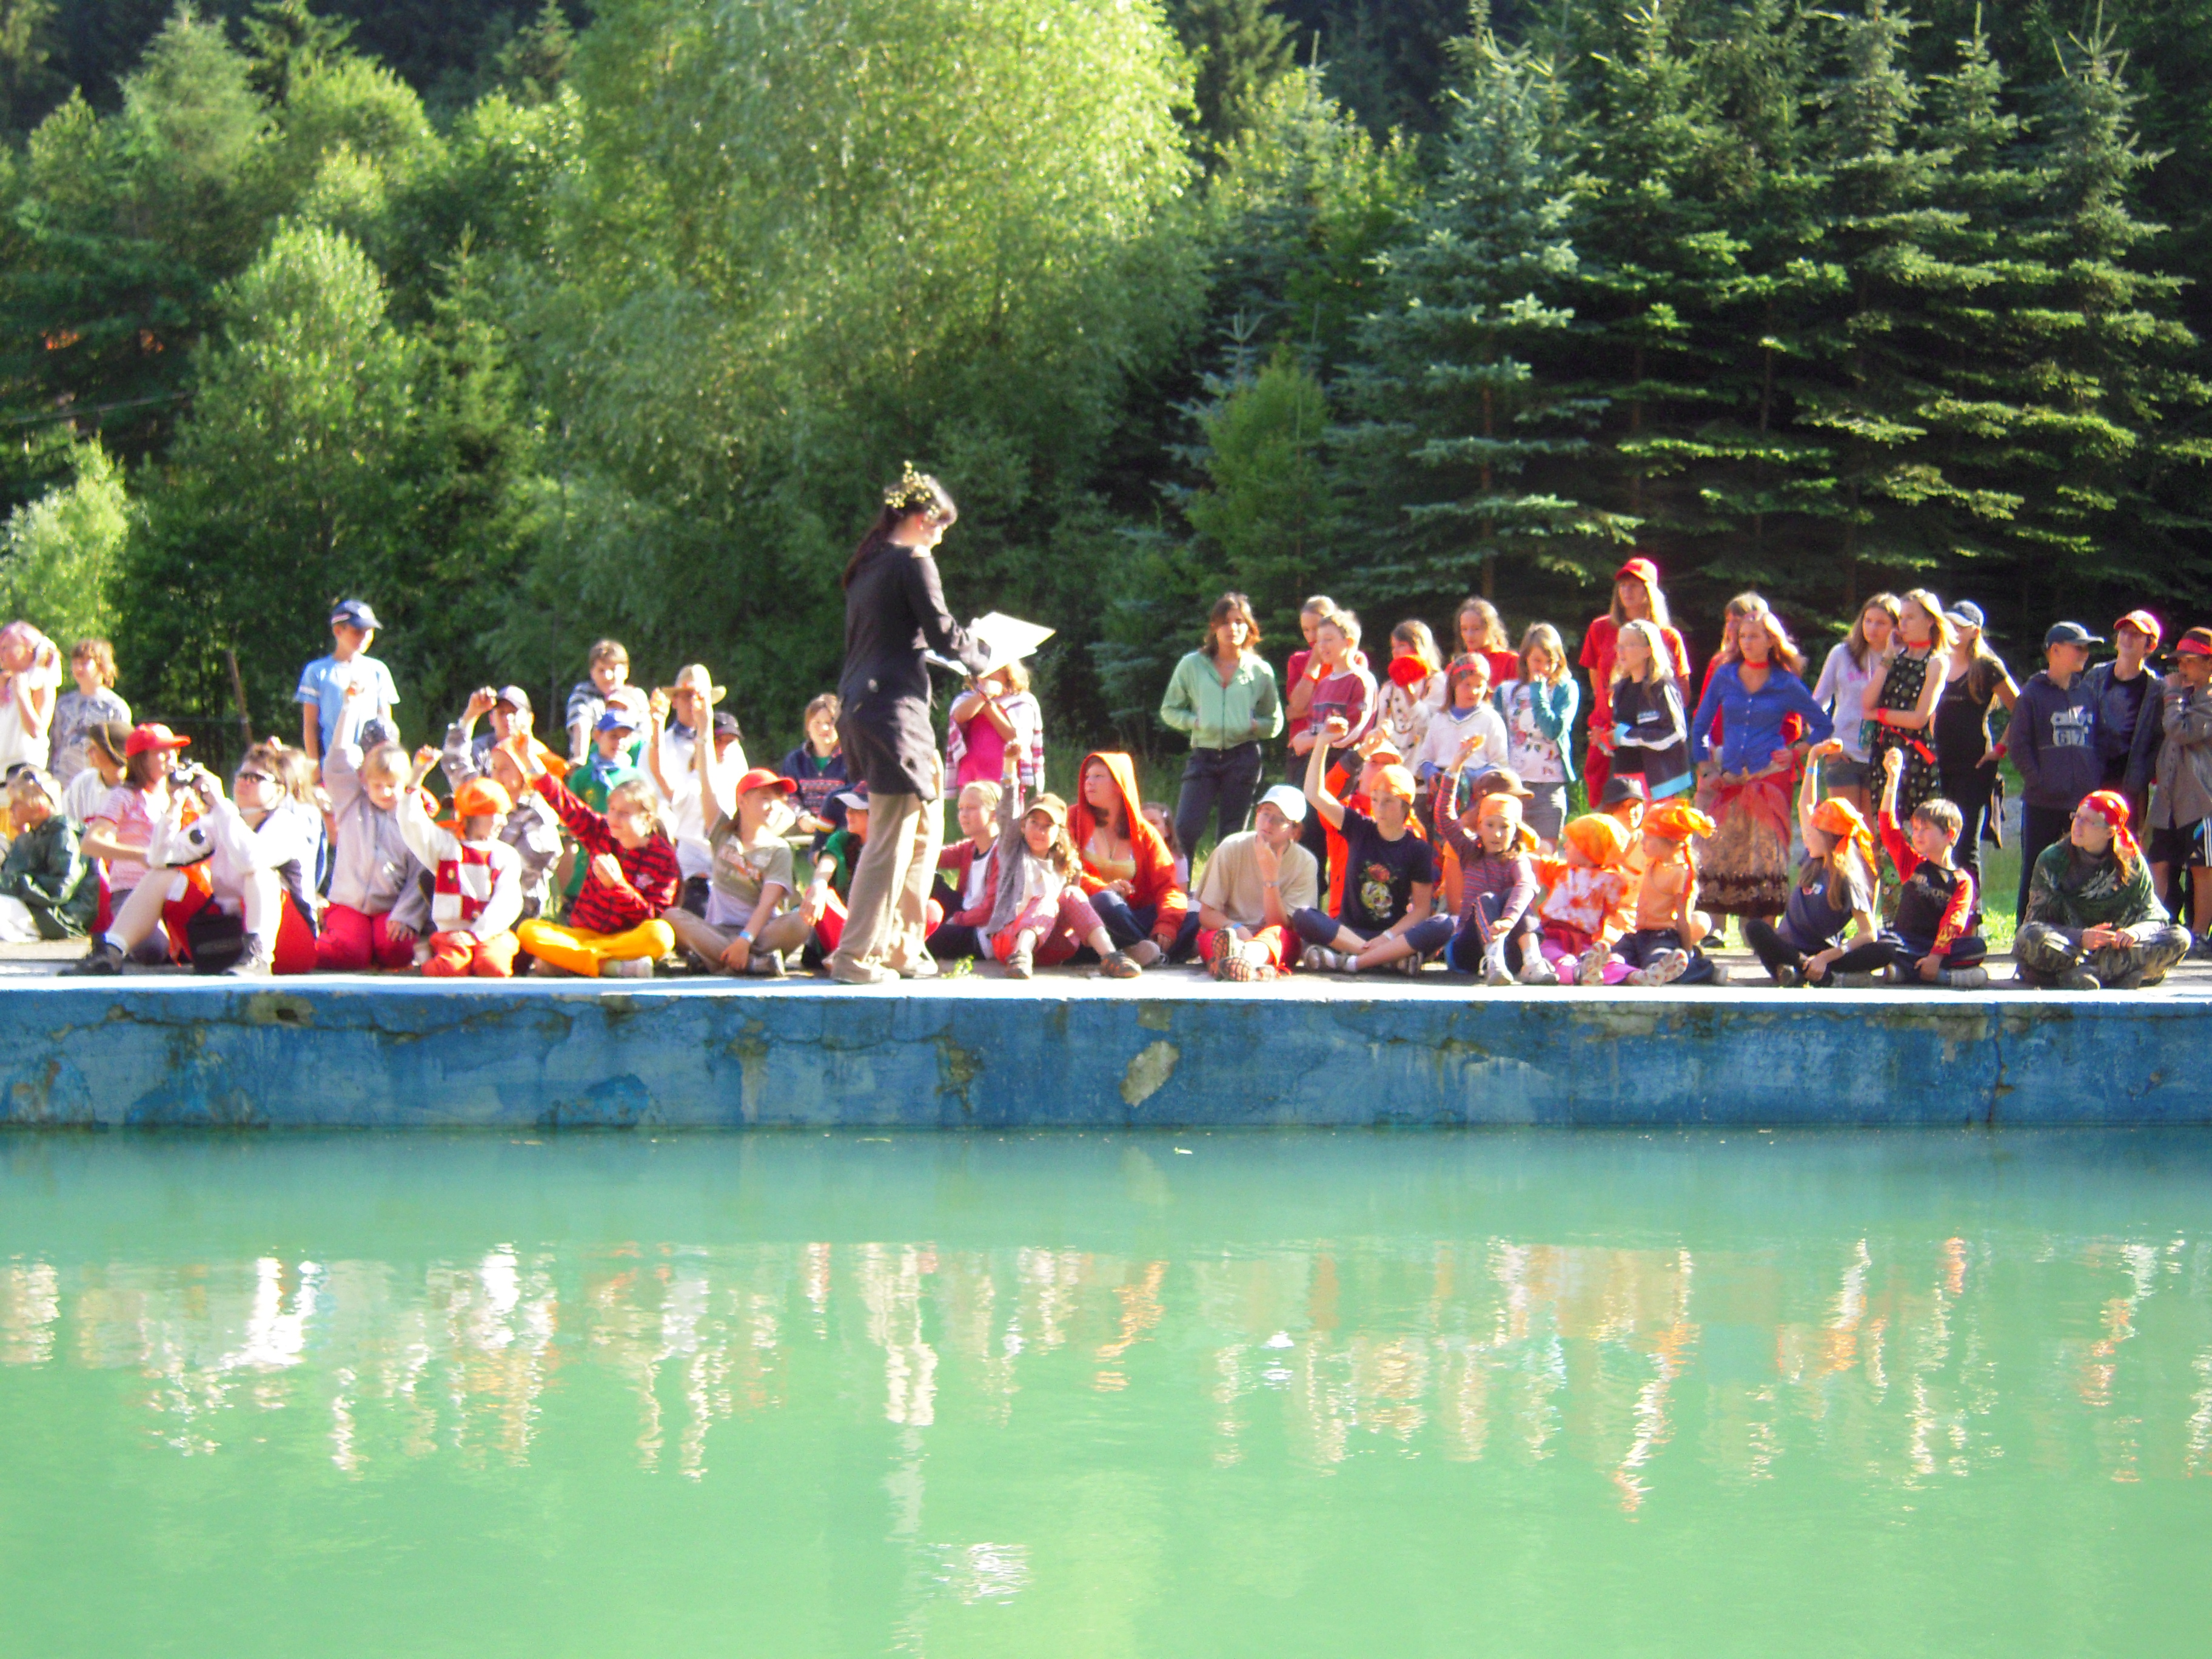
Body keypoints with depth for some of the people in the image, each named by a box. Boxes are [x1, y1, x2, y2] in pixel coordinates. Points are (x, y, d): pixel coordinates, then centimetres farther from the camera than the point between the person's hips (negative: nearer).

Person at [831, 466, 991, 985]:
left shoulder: (867, 566, 18)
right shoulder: (912, 562, -8)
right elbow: (942, 633, -10)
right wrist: (984, 658, 8)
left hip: (861, 706, 10)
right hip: (894, 708, -10)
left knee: (925, 828, 17)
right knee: (892, 836, -8)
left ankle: (903, 946, 18)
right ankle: (855, 956, -9)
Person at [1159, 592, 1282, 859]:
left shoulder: (1260, 671, 6)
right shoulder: (1192, 666, 6)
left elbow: (1275, 723, 12)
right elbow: (1169, 710, 12)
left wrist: (1254, 725, -8)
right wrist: (1194, 721, -6)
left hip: (1243, 757, 0)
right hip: (1203, 755, 0)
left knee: (1231, 837, 3)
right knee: (1186, 829, -14)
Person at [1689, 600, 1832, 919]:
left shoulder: (1786, 685, 2)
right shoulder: (1724, 676, 8)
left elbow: (1824, 725, 11)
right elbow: (1700, 726, 14)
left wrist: (1797, 751, -1)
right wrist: (1705, 770, 7)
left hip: (1769, 776, -3)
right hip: (1729, 779, 3)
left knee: (1766, 856, -6)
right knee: (1721, 854, 0)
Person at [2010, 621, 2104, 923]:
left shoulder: (2087, 693, 12)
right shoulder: (2033, 694, -2)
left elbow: (2098, 741, 17)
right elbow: (2018, 745, -4)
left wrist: (2096, 779, 3)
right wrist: (2037, 780, -12)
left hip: (2084, 800, 4)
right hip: (2044, 803, -4)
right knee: (2035, 872, 2)